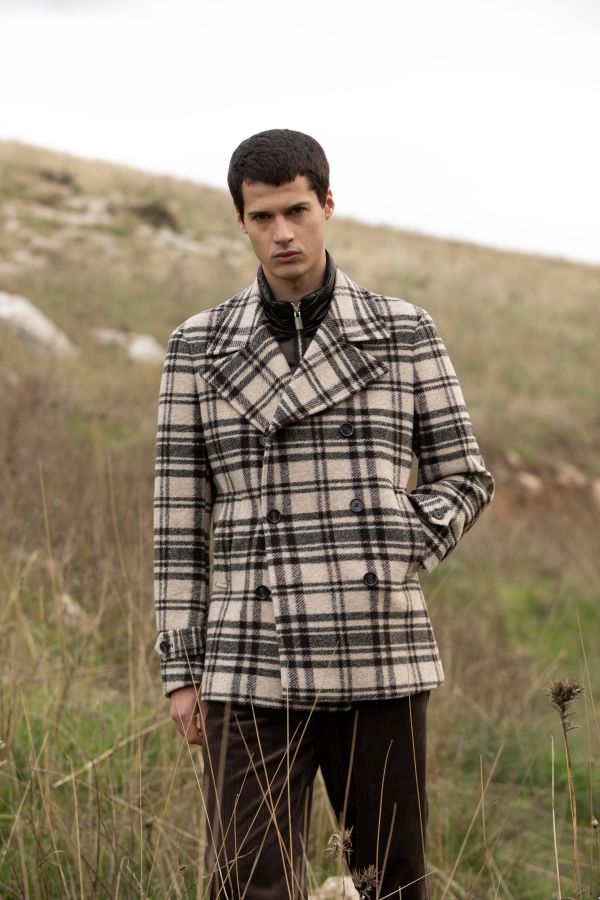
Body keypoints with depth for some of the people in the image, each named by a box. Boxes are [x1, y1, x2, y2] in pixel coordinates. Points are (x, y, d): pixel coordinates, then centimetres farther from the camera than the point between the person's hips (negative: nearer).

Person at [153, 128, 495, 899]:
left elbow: (462, 479, 10)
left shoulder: (406, 332, 4)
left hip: (379, 659, 1)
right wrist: (181, 671, 2)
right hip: (256, 664, 0)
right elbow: (180, 514, 6)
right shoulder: (199, 347, 5)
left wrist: (394, 566, -8)